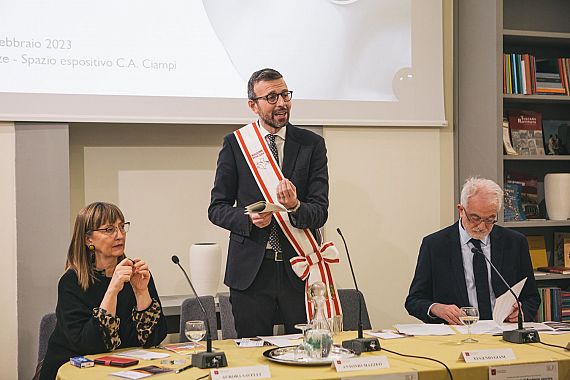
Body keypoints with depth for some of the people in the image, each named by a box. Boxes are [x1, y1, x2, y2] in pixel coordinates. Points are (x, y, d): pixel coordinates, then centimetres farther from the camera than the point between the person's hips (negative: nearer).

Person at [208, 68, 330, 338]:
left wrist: (295, 207, -23)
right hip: (250, 270, 0)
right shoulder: (235, 144, 4)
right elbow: (217, 208, 4)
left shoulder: (311, 144, 4)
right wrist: (248, 218, -15)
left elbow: (320, 212, -1)